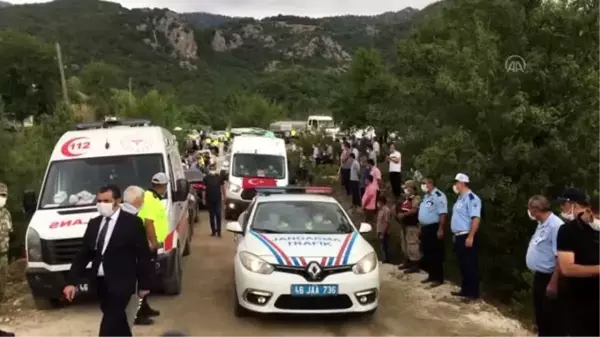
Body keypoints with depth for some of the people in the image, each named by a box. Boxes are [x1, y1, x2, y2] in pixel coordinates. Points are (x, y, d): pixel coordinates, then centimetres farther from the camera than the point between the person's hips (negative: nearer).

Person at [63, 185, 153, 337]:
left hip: (120, 283, -6)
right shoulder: (94, 223, 10)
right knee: (117, 323, 18)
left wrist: (144, 284, -5)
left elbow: (143, 255, -5)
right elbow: (83, 254, 11)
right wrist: (71, 282, 3)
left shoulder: (132, 222, -7)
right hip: (100, 282, 6)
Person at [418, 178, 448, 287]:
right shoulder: (426, 196, 16)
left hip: (434, 228, -10)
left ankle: (439, 278, 2)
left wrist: (440, 229, -24)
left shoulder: (438, 195, -15)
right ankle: (431, 275, 23)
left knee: (436, 255, -4)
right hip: (425, 228, 10)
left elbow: (443, 214, -21)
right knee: (427, 254, 14)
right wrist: (421, 227, 19)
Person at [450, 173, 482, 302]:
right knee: (462, 265, 15)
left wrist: (470, 237, -26)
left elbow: (476, 218, -23)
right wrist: (456, 235, 20)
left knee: (470, 265, -2)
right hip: (459, 236, 10)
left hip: (467, 236, -10)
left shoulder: (471, 198, -17)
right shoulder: (461, 198, 15)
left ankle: (473, 293, 4)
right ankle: (465, 290, 24)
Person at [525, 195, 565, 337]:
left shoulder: (556, 226, -23)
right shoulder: (542, 224, 9)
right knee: (540, 315, 20)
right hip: (539, 277, 10)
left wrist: (553, 283, -25)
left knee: (553, 318, 2)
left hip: (548, 279, -10)